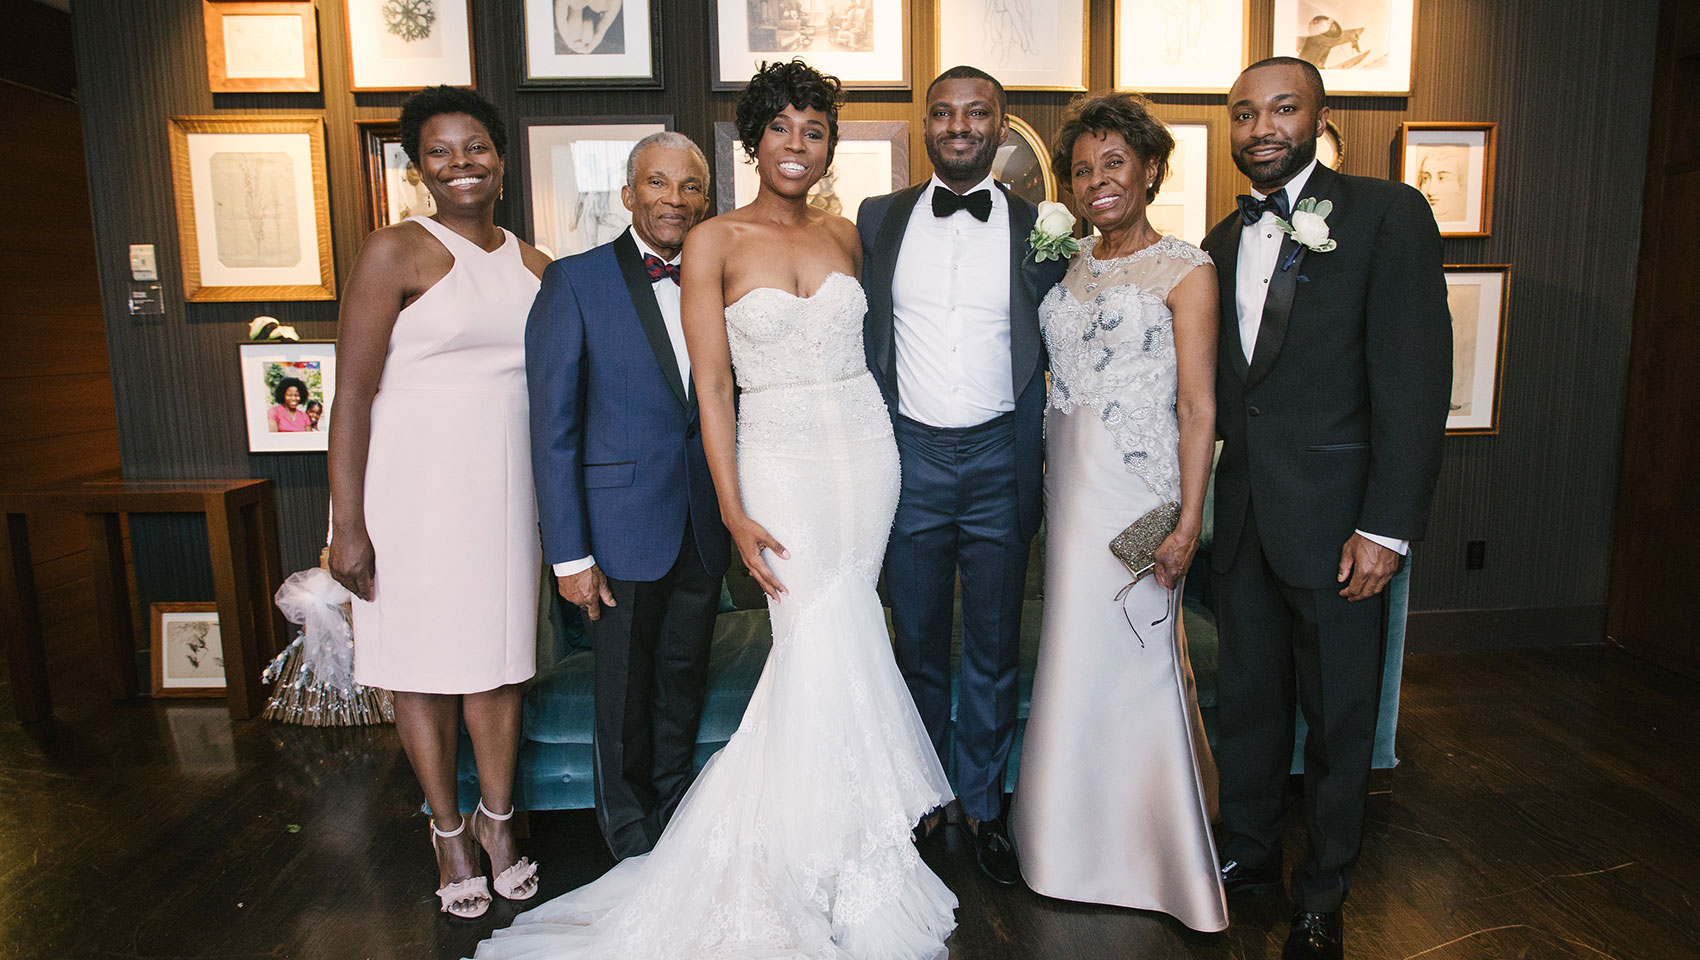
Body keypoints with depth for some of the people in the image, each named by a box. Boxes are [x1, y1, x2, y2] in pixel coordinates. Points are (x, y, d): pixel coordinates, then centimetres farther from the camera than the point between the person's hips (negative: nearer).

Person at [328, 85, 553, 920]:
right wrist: (348, 525, -14)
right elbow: (353, 394, -10)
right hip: (415, 482, -4)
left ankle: (497, 818, 29)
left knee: (499, 654, 9)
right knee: (423, 661, 7)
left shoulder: (531, 264, 10)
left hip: (506, 482, 4)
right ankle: (449, 830, 26)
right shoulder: (397, 251, -6)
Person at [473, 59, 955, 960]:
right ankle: (837, 860, 16)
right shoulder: (713, 242, -4)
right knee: (822, 653, -5)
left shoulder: (845, 234, 9)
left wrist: (881, 456, 10)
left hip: (868, 448, 4)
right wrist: (735, 513, -12)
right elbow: (711, 385, -7)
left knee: (842, 643, 8)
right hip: (780, 460, -4)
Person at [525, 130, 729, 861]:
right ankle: (632, 842, 34)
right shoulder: (574, 283, -8)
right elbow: (553, 429, -10)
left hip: (701, 528, 4)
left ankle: (676, 824, 39)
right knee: (624, 697, 12)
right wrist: (569, 554, -13)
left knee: (684, 689, 18)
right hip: (623, 527, -3)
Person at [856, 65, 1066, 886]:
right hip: (910, 457, 1)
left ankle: (984, 804, 30)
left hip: (998, 461, 0)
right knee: (919, 647, 13)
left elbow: (1056, 355, 5)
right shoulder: (878, 220, 5)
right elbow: (862, 341, 6)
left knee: (994, 652, 11)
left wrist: (1038, 465, -1)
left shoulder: (1040, 229, 3)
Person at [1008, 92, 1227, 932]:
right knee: (1076, 649, 12)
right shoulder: (1068, 264, 11)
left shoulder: (1185, 270, -5)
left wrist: (1189, 521, -15)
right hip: (1067, 479, 6)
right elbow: (1054, 375, 12)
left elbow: (1197, 406, -9)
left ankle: (1150, 847, 23)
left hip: (1140, 485, -5)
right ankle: (1082, 832, 31)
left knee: (1129, 654, 1)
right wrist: (1046, 476, 4)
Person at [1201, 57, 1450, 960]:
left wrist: (1387, 528, -17)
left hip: (1334, 513, -5)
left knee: (1339, 713, 10)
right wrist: (1205, 497, 3)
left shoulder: (1387, 213, -6)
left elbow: (1414, 376, -12)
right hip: (1243, 512, 5)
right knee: (1246, 693, 17)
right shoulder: (1222, 239, 12)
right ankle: (1248, 847, 37)